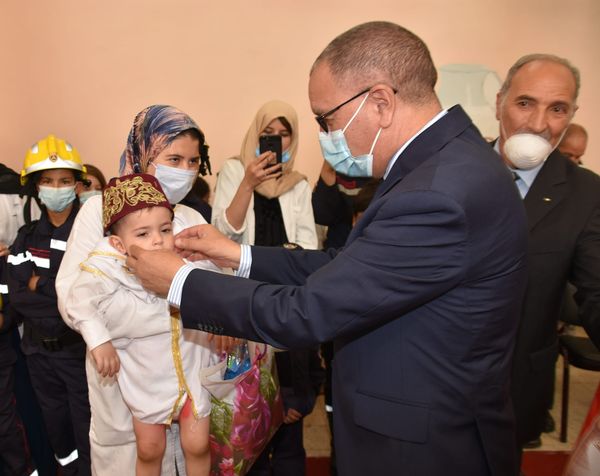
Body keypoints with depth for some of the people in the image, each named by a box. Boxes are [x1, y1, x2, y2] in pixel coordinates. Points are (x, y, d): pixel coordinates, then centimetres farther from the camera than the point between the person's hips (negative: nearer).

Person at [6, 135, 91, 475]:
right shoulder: (27, 237, 4)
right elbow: (17, 296, -5)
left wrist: (40, 283, -14)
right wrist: (67, 292, -17)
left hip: (80, 349, -5)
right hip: (38, 350, 5)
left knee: (86, 428, 8)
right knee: (56, 424, 21)